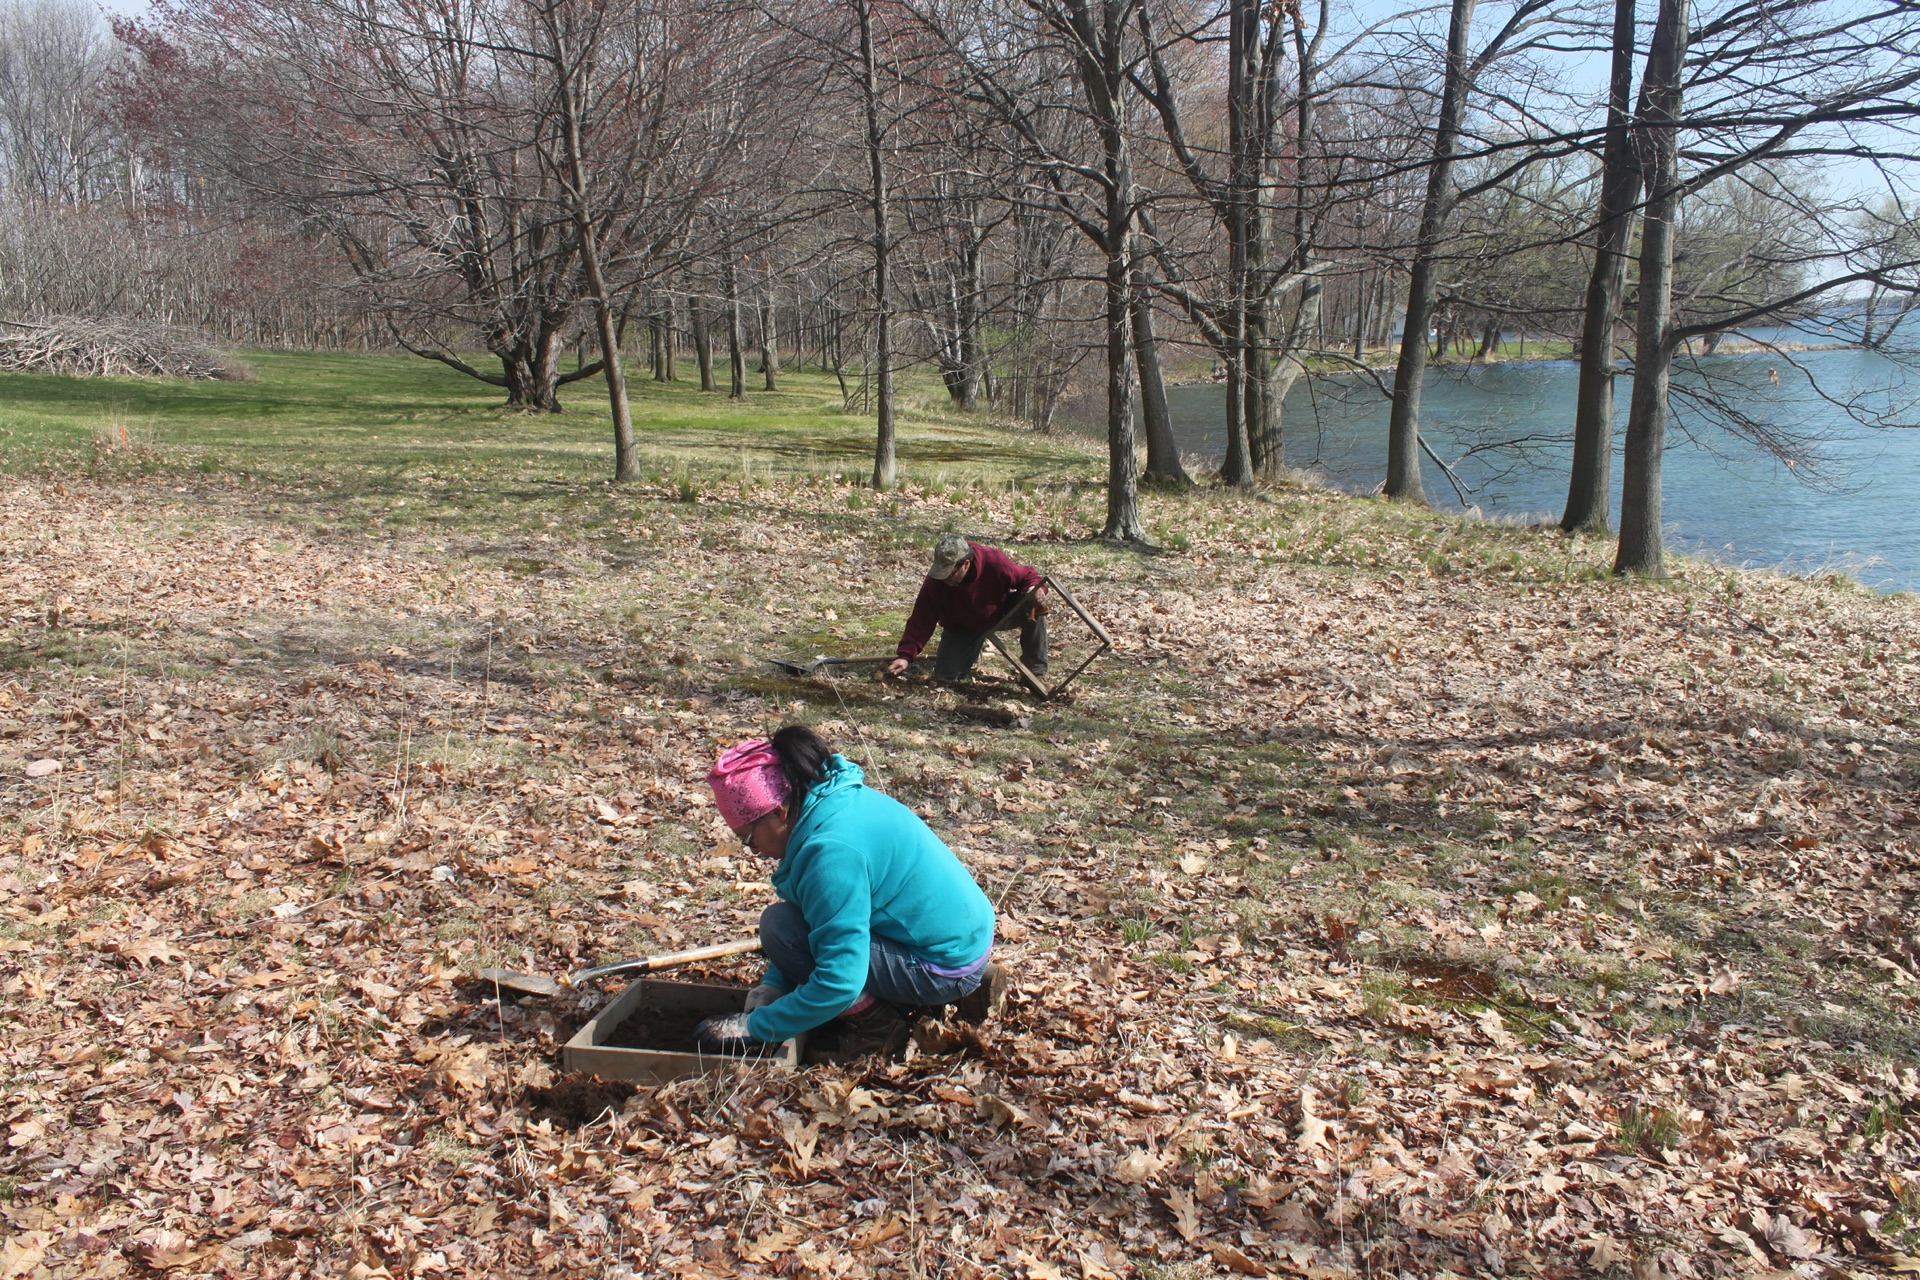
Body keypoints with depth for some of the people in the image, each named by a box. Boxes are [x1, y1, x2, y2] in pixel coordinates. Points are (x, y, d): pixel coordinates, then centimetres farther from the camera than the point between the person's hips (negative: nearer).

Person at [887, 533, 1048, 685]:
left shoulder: (995, 561, -33)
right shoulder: (935, 581, -30)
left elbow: (1028, 575, -18)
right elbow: (921, 620, -26)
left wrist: (1035, 590, -42)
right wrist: (905, 655, -35)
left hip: (1000, 613, -1)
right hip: (962, 628, 1)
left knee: (1036, 608, -30)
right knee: (945, 676, -9)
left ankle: (1035, 668, -13)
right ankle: (972, 649, 25)